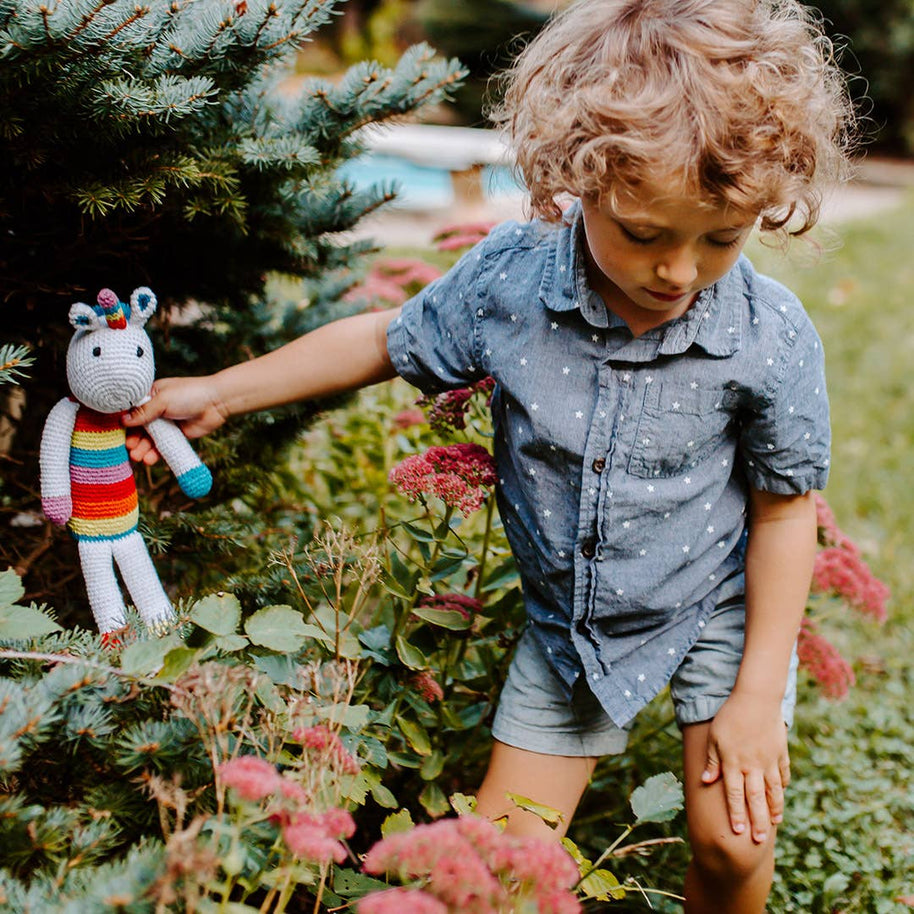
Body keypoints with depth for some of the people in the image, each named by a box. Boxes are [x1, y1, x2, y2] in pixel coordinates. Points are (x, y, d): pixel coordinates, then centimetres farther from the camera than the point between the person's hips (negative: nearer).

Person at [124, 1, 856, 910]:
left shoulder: (771, 337, -24)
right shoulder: (510, 275, -21)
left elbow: (785, 510, -11)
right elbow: (392, 340, -2)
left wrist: (757, 694, -9)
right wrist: (217, 391, 0)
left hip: (720, 605, -2)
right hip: (569, 622, 2)